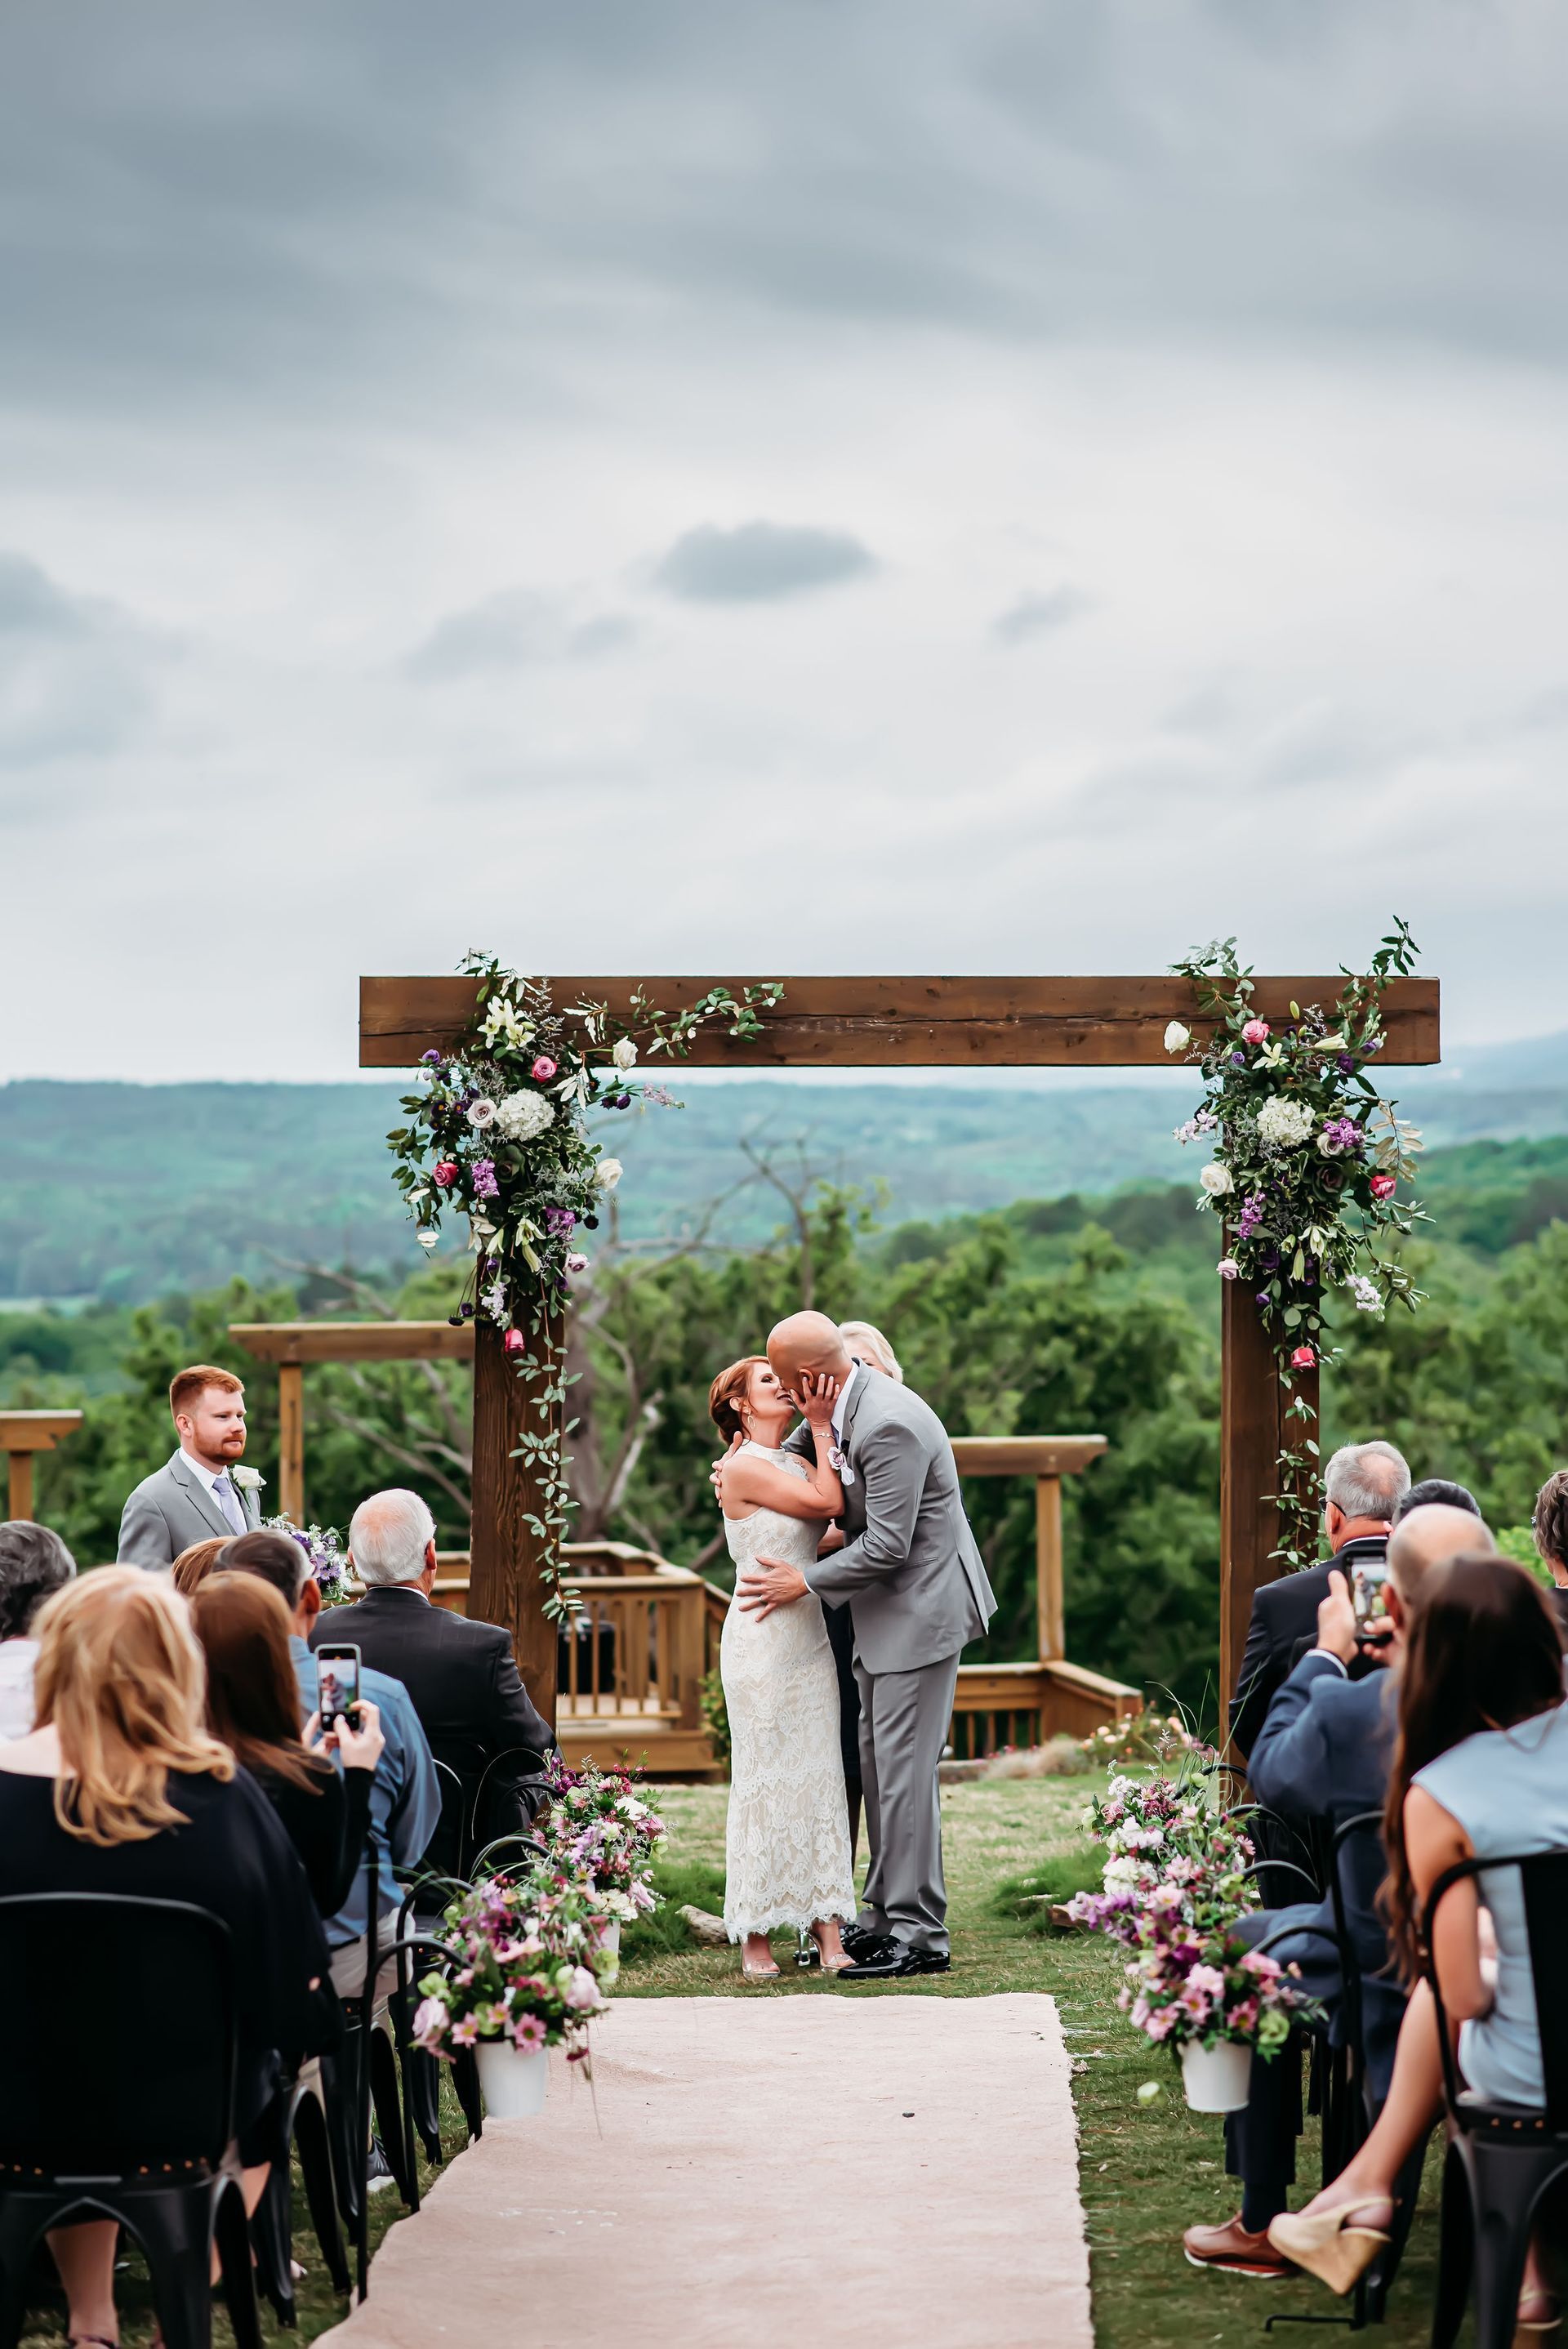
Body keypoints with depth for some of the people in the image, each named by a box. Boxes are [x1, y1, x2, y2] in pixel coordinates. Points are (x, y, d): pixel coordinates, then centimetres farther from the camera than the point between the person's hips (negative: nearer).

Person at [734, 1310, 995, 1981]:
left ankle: (919, 1936, -3)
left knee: (904, 1769, -8)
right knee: (877, 1766, 14)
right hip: (884, 1610, 10)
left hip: (920, 1609, -10)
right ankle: (884, 1913, 23)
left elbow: (886, 1546, -25)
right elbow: (805, 1446, 27)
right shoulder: (837, 1405, 4)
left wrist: (803, 1583, -14)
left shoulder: (890, 1426, -26)